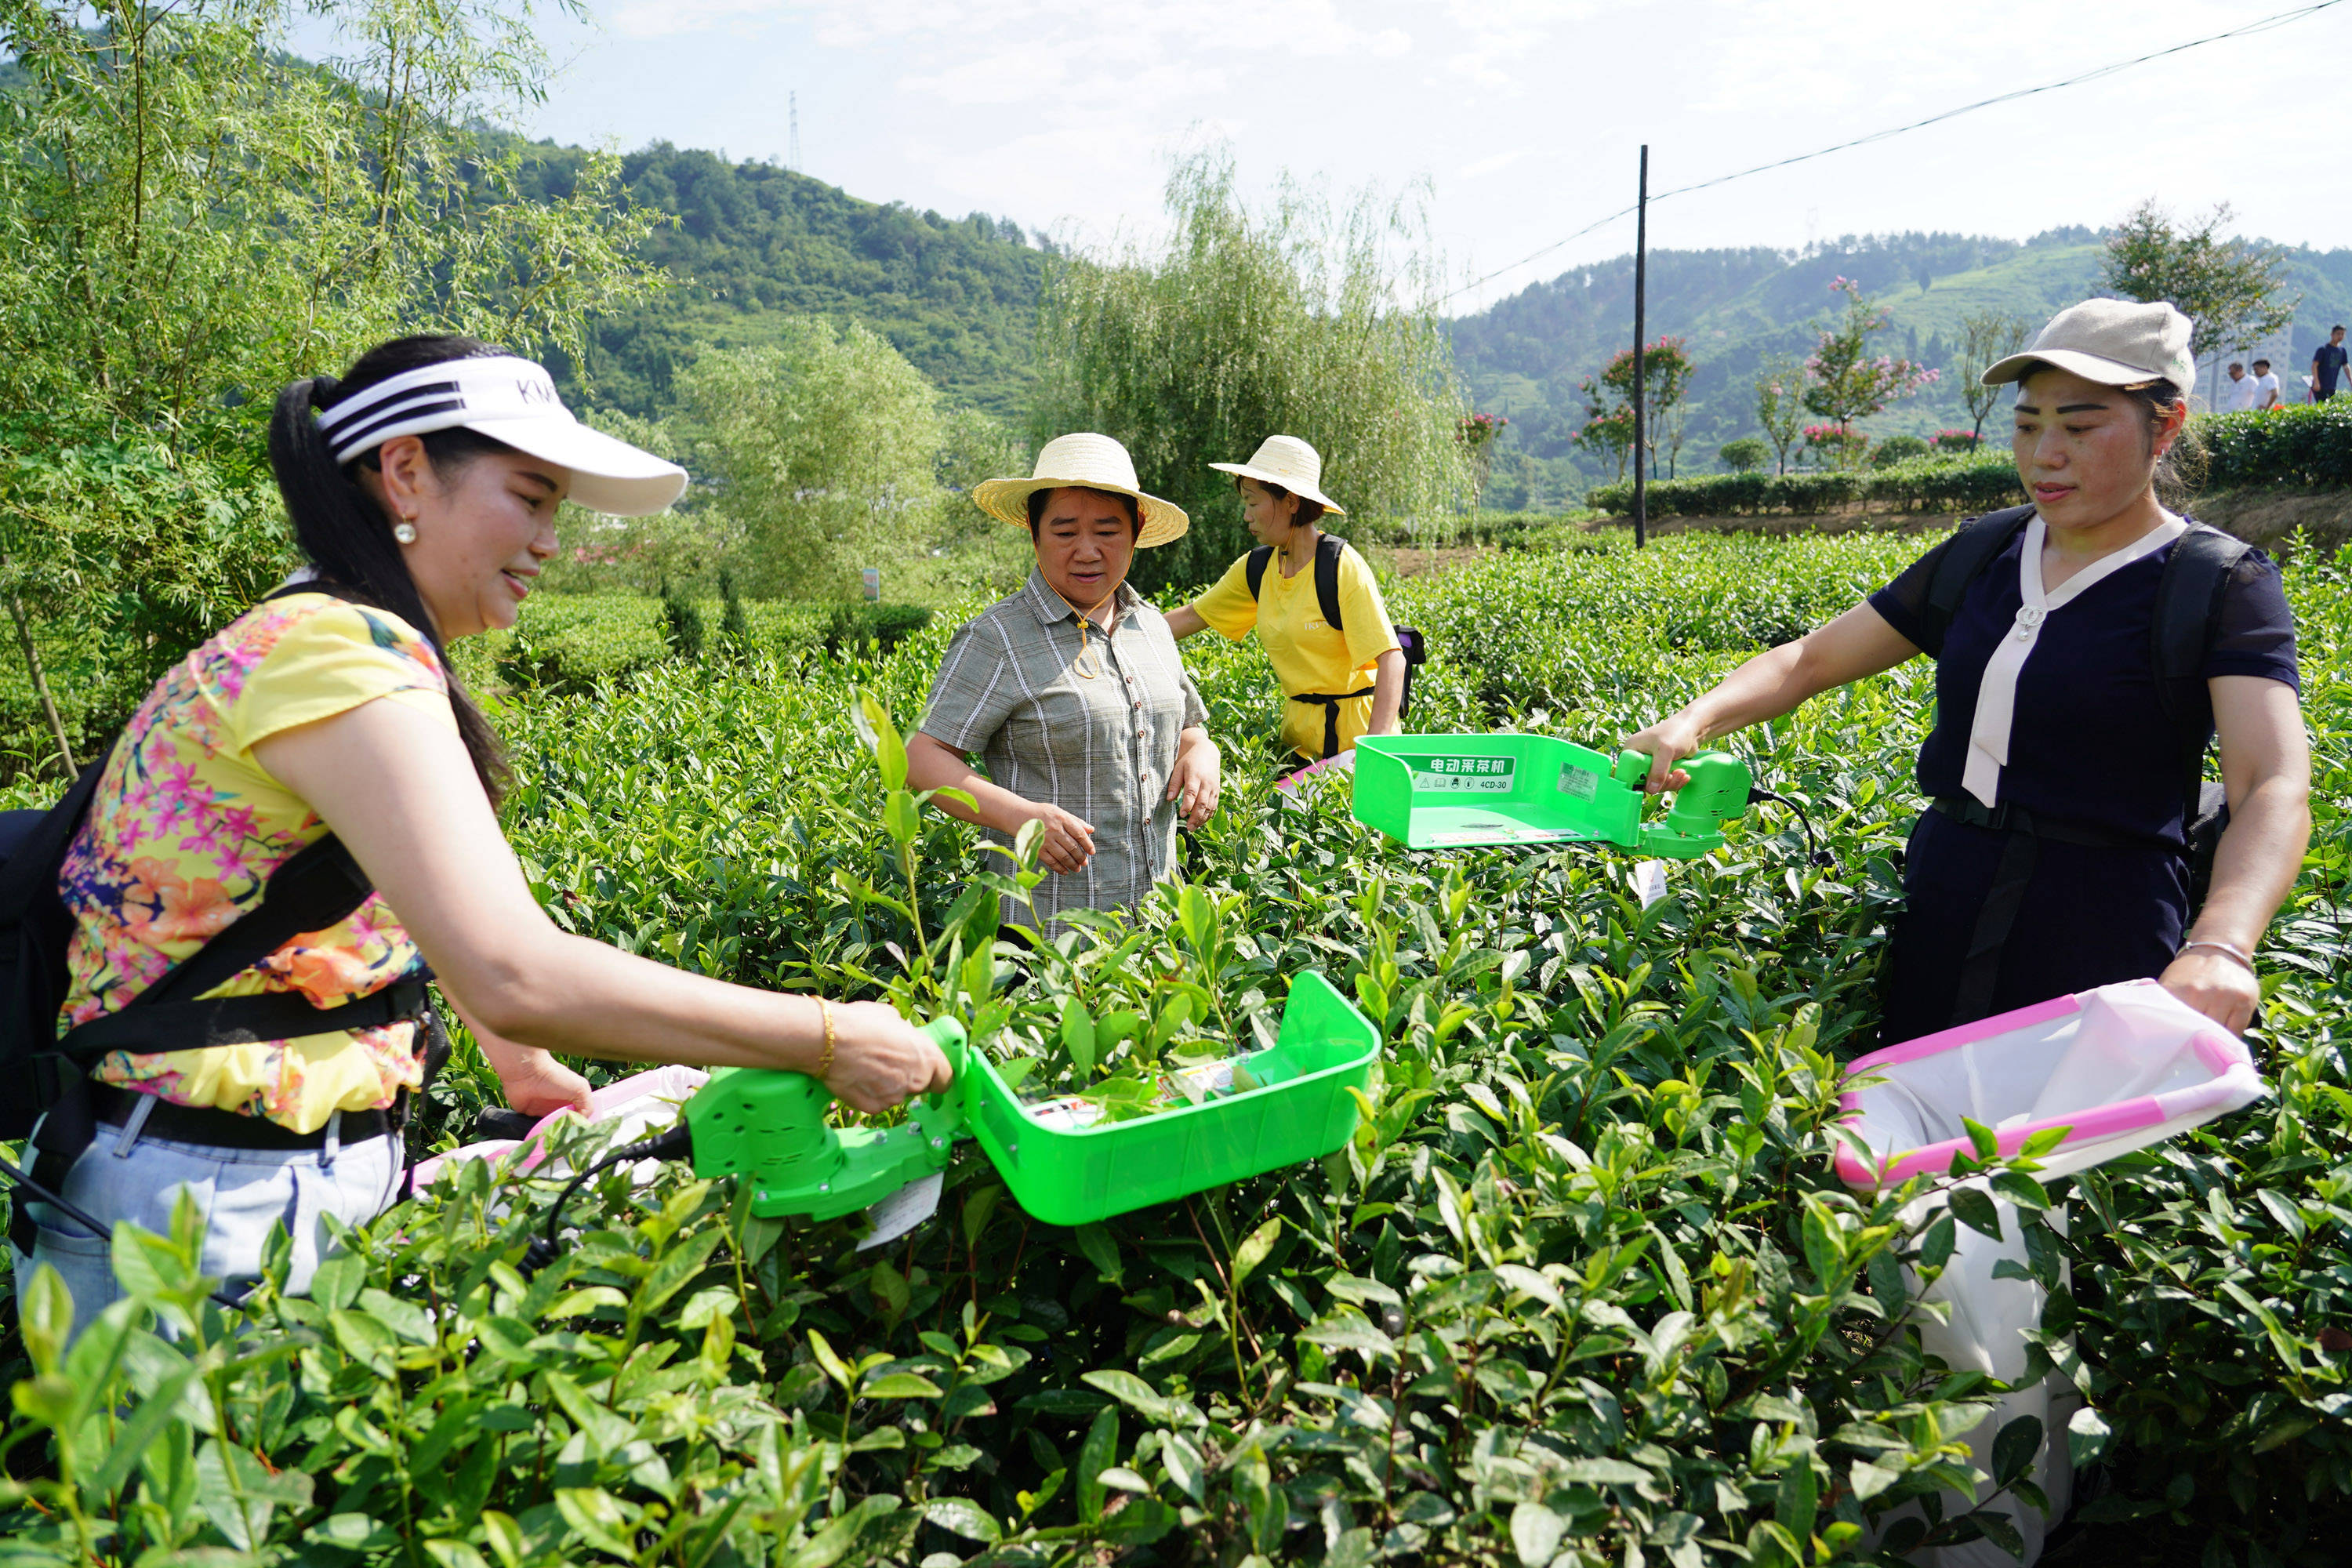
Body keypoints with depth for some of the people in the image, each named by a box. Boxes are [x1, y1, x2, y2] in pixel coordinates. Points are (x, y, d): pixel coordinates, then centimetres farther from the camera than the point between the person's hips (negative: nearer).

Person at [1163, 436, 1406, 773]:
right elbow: (1192, 616, 13)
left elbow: (1392, 660, -23)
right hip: (1300, 733, 6)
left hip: (1354, 729, -6)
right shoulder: (1257, 568, 3)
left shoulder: (1342, 568, -17)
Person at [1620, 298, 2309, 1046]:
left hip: (2094, 950, -4)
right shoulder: (1982, 554, 8)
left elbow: (2277, 790, -21)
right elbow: (1811, 659, 8)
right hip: (1936, 923, 5)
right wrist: (1698, 718, -12)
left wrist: (2219, 947, -41)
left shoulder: (2221, 585, -8)